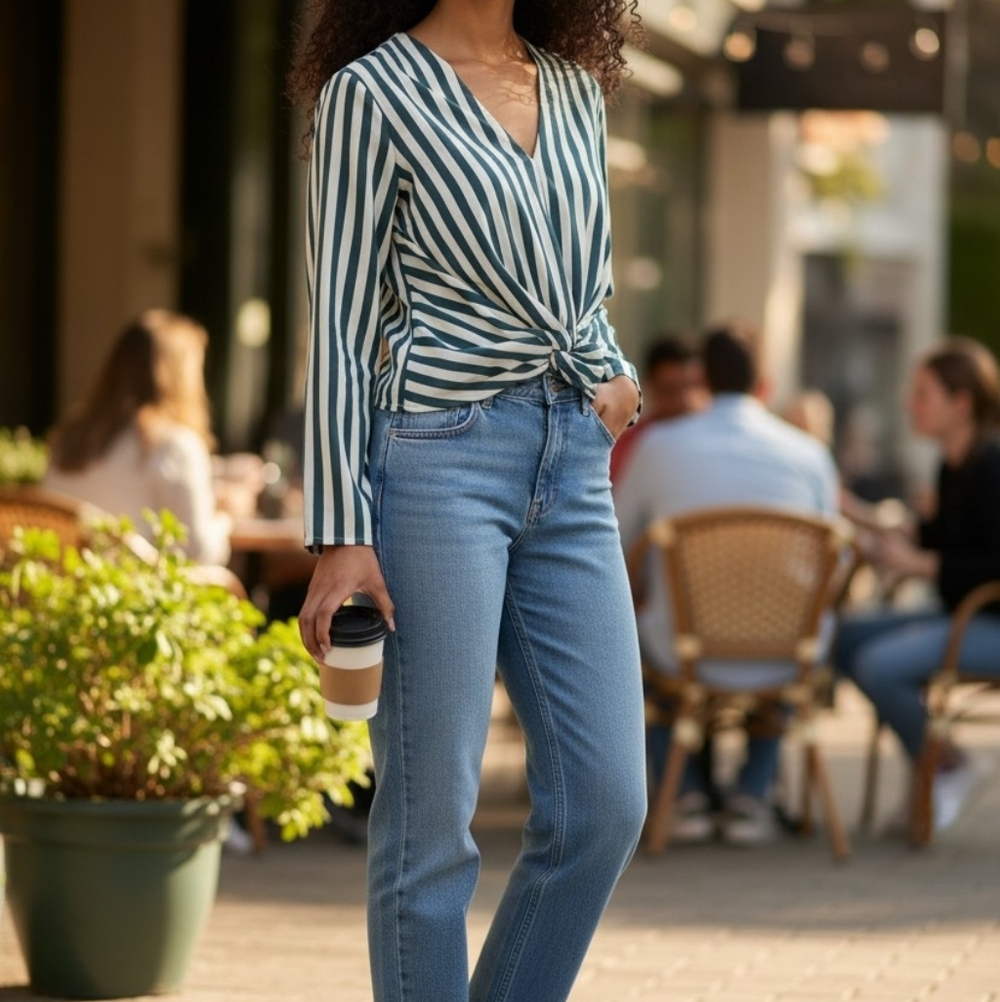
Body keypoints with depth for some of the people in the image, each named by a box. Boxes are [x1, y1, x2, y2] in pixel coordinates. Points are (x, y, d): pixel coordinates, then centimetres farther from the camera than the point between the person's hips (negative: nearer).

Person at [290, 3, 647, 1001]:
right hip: (440, 457, -6)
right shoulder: (373, 91, -3)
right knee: (430, 820, -3)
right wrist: (339, 534, -13)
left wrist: (615, 373, 5)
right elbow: (341, 322, -7)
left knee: (605, 805, 3)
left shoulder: (576, 88, 14)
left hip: (572, 462, 6)